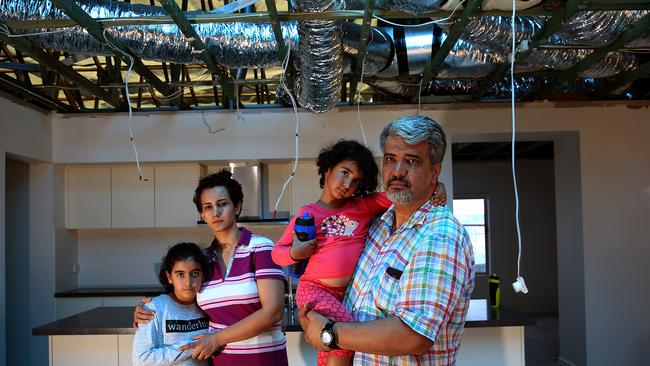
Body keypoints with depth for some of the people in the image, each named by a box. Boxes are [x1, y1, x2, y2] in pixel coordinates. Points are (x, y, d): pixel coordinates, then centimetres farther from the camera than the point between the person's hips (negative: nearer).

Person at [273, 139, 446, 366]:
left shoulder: (363, 206, 7)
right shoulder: (307, 214, 3)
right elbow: (277, 252, 8)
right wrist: (294, 253, -13)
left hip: (351, 293, 4)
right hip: (315, 290, -4)